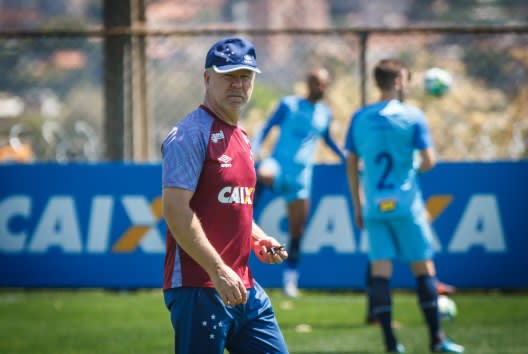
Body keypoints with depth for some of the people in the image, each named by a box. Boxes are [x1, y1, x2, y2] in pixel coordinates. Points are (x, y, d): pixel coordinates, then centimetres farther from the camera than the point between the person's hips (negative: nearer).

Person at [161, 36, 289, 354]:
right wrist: (218, 271, -23)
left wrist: (257, 239, 10)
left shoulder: (241, 138, 18)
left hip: (243, 288, 9)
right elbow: (176, 210, -19)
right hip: (199, 289, -9)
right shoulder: (190, 134, -10)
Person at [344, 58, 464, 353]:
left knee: (380, 271, 1)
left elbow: (351, 165, 9)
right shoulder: (412, 116, -5)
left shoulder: (360, 118, 6)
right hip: (405, 204, -3)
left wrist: (358, 206, 17)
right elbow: (429, 161, -11)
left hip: (373, 206, 3)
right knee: (423, 268, 6)